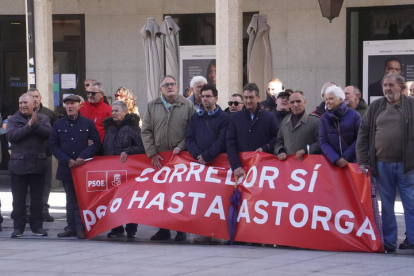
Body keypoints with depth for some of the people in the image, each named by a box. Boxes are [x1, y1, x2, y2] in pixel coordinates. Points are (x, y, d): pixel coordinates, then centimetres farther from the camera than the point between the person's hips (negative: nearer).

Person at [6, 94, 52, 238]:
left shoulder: (42, 118, 7)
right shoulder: (13, 120, 4)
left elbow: (48, 133, -8)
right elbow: (11, 136, -13)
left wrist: (35, 124, -18)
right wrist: (29, 125, -15)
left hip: (38, 165, 1)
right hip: (18, 165, -1)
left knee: (37, 198, 7)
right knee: (18, 199, 3)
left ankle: (37, 226, 15)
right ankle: (18, 227, 10)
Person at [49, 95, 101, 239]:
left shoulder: (88, 123, 2)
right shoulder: (59, 124, 8)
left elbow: (96, 143, 2)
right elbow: (53, 145, 6)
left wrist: (83, 157, -11)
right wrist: (67, 160, -5)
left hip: (84, 166, -3)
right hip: (66, 168, 3)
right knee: (70, 199, 8)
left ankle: (80, 228, -5)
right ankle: (71, 227, 11)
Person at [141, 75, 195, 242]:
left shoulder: (187, 106, 3)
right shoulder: (152, 106, 10)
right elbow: (146, 132, 7)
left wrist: (181, 147, -10)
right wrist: (152, 153, -1)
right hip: (158, 158, 3)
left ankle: (181, 230, 6)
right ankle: (163, 229, 12)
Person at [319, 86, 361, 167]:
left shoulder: (354, 115, -1)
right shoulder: (324, 118, 5)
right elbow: (323, 142, -1)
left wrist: (346, 157, -11)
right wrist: (336, 159, -14)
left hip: (352, 160, -1)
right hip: (331, 162, 1)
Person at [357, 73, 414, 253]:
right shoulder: (375, 107, 10)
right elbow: (363, 134, 10)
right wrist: (362, 161, 3)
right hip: (382, 164, 3)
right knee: (386, 205, 8)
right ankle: (389, 243, 14)